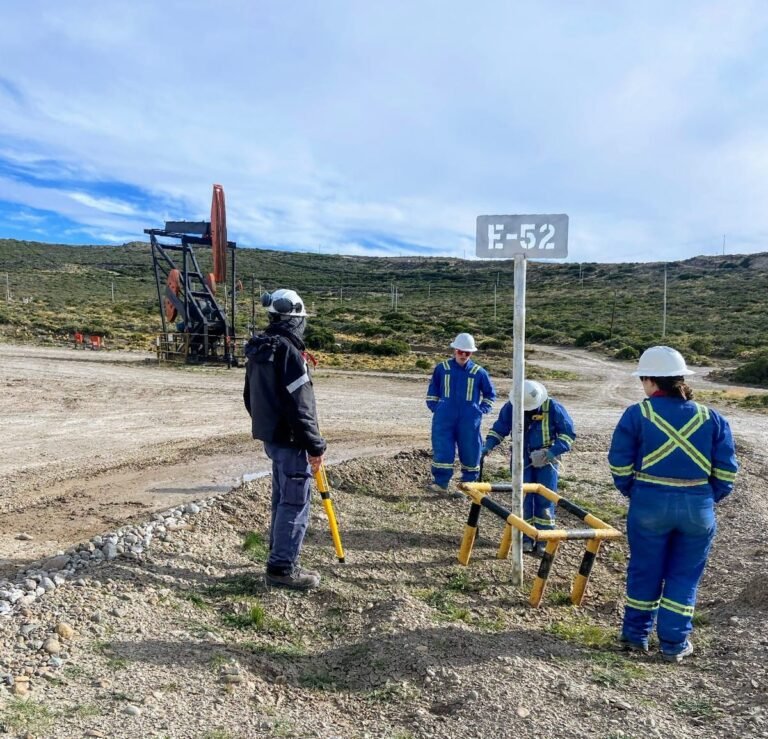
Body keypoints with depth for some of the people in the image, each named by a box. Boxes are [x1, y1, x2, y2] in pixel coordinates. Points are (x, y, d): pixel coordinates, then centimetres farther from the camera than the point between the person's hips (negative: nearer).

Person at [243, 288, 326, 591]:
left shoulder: (258, 350, 10)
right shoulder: (288, 351, -20)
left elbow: (249, 396, 18)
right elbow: (300, 406, -22)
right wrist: (314, 446, -16)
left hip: (269, 436, 10)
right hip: (289, 440, -10)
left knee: (282, 499, 19)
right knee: (295, 504, -1)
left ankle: (280, 556, 31)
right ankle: (282, 568, 6)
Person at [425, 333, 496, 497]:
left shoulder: (479, 372, 0)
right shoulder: (442, 368, 2)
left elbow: (490, 393, 14)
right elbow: (433, 390, 15)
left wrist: (482, 410, 4)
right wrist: (434, 407, 6)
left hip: (469, 420, 0)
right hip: (444, 419, 0)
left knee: (470, 452, 5)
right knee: (442, 450, -4)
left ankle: (468, 485, 18)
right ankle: (441, 482, 8)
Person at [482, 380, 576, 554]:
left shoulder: (552, 407, -18)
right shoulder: (510, 407, -12)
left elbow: (568, 433, -10)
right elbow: (499, 429, 4)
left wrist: (551, 453, -21)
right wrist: (489, 445, -13)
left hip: (546, 461, -2)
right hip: (522, 460, 2)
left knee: (545, 500, 0)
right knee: (522, 499, 2)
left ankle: (543, 541, 11)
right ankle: (525, 539, 15)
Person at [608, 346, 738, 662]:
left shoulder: (637, 414, -6)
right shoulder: (711, 418, 1)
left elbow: (619, 464, -3)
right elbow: (726, 471, 2)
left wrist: (633, 493, 12)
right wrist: (709, 498, 15)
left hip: (650, 504, -1)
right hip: (699, 508, 2)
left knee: (644, 572, 15)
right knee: (684, 577, 15)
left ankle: (636, 635, 29)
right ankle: (674, 644, 23)